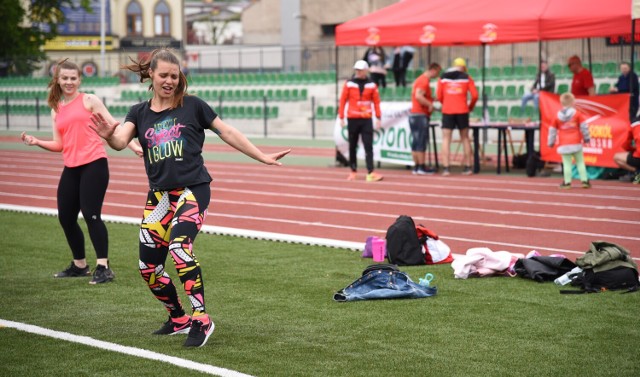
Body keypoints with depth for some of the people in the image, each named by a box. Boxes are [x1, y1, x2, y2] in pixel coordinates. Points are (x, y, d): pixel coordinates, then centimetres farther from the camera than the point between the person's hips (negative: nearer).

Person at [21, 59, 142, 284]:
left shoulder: (89, 100, 0)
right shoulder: (56, 110, 16)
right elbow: (59, 145, 14)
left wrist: (132, 145, -12)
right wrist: (37, 142, -2)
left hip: (94, 164, -6)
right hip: (71, 168, 7)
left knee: (91, 214, -14)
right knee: (65, 217, 8)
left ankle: (103, 267, -9)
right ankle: (79, 265, 25)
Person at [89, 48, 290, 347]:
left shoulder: (192, 106, 0)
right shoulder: (139, 113, 8)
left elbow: (227, 133, 7)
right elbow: (121, 141, -10)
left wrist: (262, 157, 8)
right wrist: (109, 135, -34)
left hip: (193, 189, -5)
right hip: (159, 194, 5)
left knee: (179, 246, -28)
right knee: (148, 265, 4)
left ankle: (201, 319, -21)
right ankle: (179, 319, 26)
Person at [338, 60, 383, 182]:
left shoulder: (371, 85, 3)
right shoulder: (349, 84, 1)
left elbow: (376, 102, 5)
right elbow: (343, 101, 1)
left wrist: (378, 118, 0)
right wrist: (341, 117, -3)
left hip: (367, 120, 0)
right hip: (352, 119, 1)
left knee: (368, 146, -7)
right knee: (352, 146, 9)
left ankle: (370, 173, -12)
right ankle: (353, 171, 19)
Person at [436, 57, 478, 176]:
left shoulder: (443, 78, 7)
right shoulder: (466, 78, 6)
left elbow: (439, 96, 4)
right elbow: (475, 95, 1)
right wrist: (471, 106, 18)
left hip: (447, 111, 0)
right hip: (462, 111, 0)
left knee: (446, 139, 1)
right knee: (465, 138, 11)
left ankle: (446, 168, -9)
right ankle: (467, 167, 10)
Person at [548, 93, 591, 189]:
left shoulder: (557, 117, 6)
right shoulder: (577, 114, 0)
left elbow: (552, 130, 8)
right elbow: (584, 126, -4)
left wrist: (551, 142, 17)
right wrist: (586, 138, 7)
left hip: (563, 145, 1)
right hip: (576, 143, -1)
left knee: (567, 163, 1)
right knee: (580, 162, 7)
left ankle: (567, 182, -5)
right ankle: (584, 180, 4)